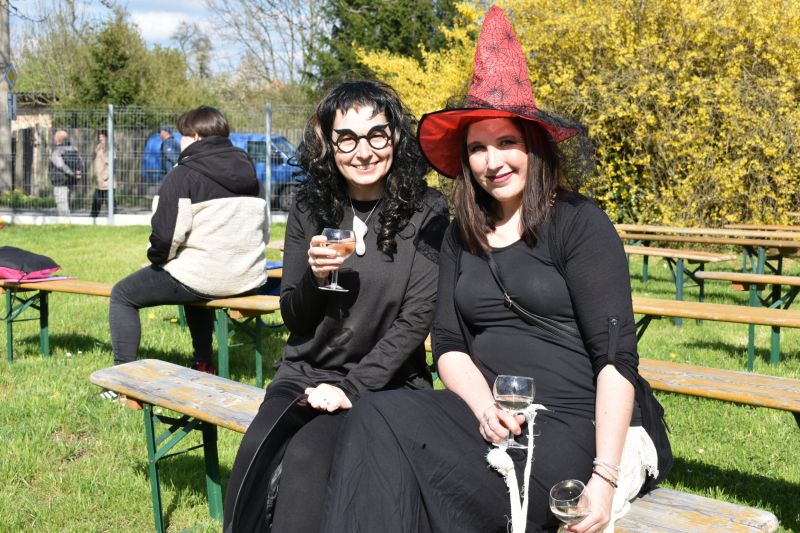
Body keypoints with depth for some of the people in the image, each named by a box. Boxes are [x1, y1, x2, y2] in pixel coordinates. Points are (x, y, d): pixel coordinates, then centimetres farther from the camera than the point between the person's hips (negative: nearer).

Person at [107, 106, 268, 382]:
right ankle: (204, 366, 41)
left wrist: (156, 260, 3)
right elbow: (262, 230, 15)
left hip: (203, 278, -7)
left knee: (122, 295, 12)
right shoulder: (250, 173, 12)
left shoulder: (183, 175, -10)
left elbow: (166, 235, -17)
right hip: (249, 279, 8)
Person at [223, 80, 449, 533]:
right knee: (256, 458, -24)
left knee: (306, 459, -29)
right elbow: (293, 317, 8)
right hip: (304, 373, 3)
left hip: (383, 381, -3)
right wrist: (314, 278, -13)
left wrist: (351, 386, -16)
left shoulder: (426, 214, -5)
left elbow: (415, 321, -9)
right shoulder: (311, 208, 5)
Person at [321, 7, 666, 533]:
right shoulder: (462, 236, 14)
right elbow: (449, 346, 10)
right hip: (488, 415, 5)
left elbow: (616, 356, -10)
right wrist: (485, 406, -12)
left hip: (574, 423, -5)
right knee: (379, 419, -25)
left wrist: (605, 478, -19)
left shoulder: (580, 223, -4)